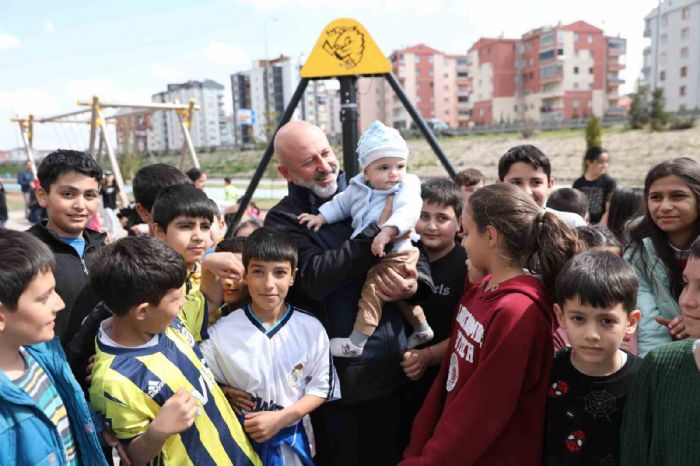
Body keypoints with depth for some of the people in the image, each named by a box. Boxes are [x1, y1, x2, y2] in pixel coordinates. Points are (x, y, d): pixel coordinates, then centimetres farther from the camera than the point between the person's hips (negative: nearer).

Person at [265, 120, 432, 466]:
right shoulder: (283, 220, -7)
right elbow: (316, 278, -23)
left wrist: (415, 284, -17)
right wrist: (377, 235, -24)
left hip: (392, 365, 4)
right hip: (336, 375, -4)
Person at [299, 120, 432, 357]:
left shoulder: (408, 187, -16)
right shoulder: (358, 188, 2)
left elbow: (408, 211, -35)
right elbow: (340, 204, 17)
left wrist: (387, 231, -50)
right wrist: (320, 217, 5)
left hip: (394, 255, -7)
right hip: (370, 255, 8)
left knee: (372, 290, -10)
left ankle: (355, 343, -1)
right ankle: (422, 329, 41)